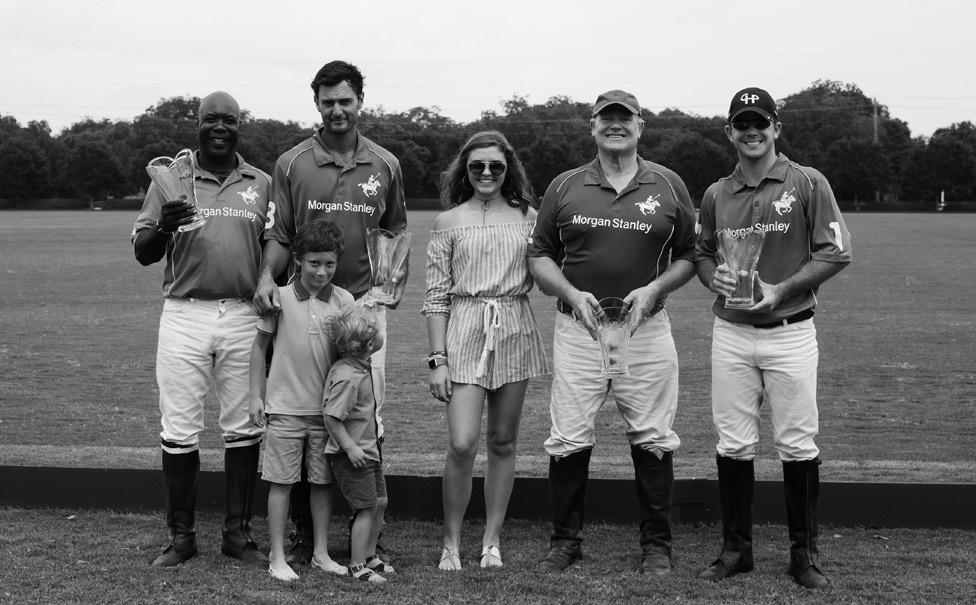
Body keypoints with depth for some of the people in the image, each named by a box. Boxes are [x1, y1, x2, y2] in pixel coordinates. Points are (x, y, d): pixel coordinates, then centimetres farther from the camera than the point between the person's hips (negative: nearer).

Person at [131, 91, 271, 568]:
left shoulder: (262, 185, 10)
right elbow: (142, 253, 3)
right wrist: (163, 228, -18)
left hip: (243, 316, 1)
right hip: (184, 315, -1)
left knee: (244, 429, 4)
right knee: (179, 430, 0)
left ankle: (238, 532, 14)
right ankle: (180, 536, 11)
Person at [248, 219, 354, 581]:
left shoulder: (344, 301, 0)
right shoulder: (280, 298, -6)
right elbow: (260, 345, 3)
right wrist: (256, 394, 2)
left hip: (327, 408, 2)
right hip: (285, 407, -2)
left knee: (323, 481, 9)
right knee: (281, 481, 3)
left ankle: (321, 552, 20)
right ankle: (277, 557, 10)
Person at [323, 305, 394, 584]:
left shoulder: (360, 368, 5)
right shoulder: (348, 377, -25)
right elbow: (332, 415, -25)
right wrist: (350, 447, -23)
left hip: (368, 450, 10)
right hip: (352, 454, -10)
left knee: (380, 502, 16)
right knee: (366, 507, -5)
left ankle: (369, 555, 30)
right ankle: (358, 566, 5)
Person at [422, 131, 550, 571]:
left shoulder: (528, 218, 8)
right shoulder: (448, 222, 4)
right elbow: (437, 296, 2)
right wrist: (437, 359, -3)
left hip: (515, 332, 2)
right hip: (465, 330, -2)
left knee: (503, 442, 8)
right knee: (462, 444, -10)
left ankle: (492, 541, 18)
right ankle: (451, 543, 5)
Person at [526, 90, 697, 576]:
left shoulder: (668, 185, 6)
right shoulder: (565, 187, 7)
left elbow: (689, 256, 10)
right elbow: (539, 256, 10)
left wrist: (654, 288, -7)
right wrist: (573, 294, -7)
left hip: (646, 330, 0)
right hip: (577, 329, 0)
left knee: (652, 441, 3)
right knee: (568, 441, 0)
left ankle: (656, 546, 15)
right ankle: (565, 541, 15)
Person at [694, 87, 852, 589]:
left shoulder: (808, 184, -2)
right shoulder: (716, 194, 10)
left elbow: (836, 252, -5)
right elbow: (701, 253, 19)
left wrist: (781, 290, -15)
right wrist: (714, 278, -4)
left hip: (790, 332, -3)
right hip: (730, 333, 3)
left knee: (797, 445, 1)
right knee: (733, 444, 5)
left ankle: (804, 553, 13)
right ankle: (735, 548, 17)